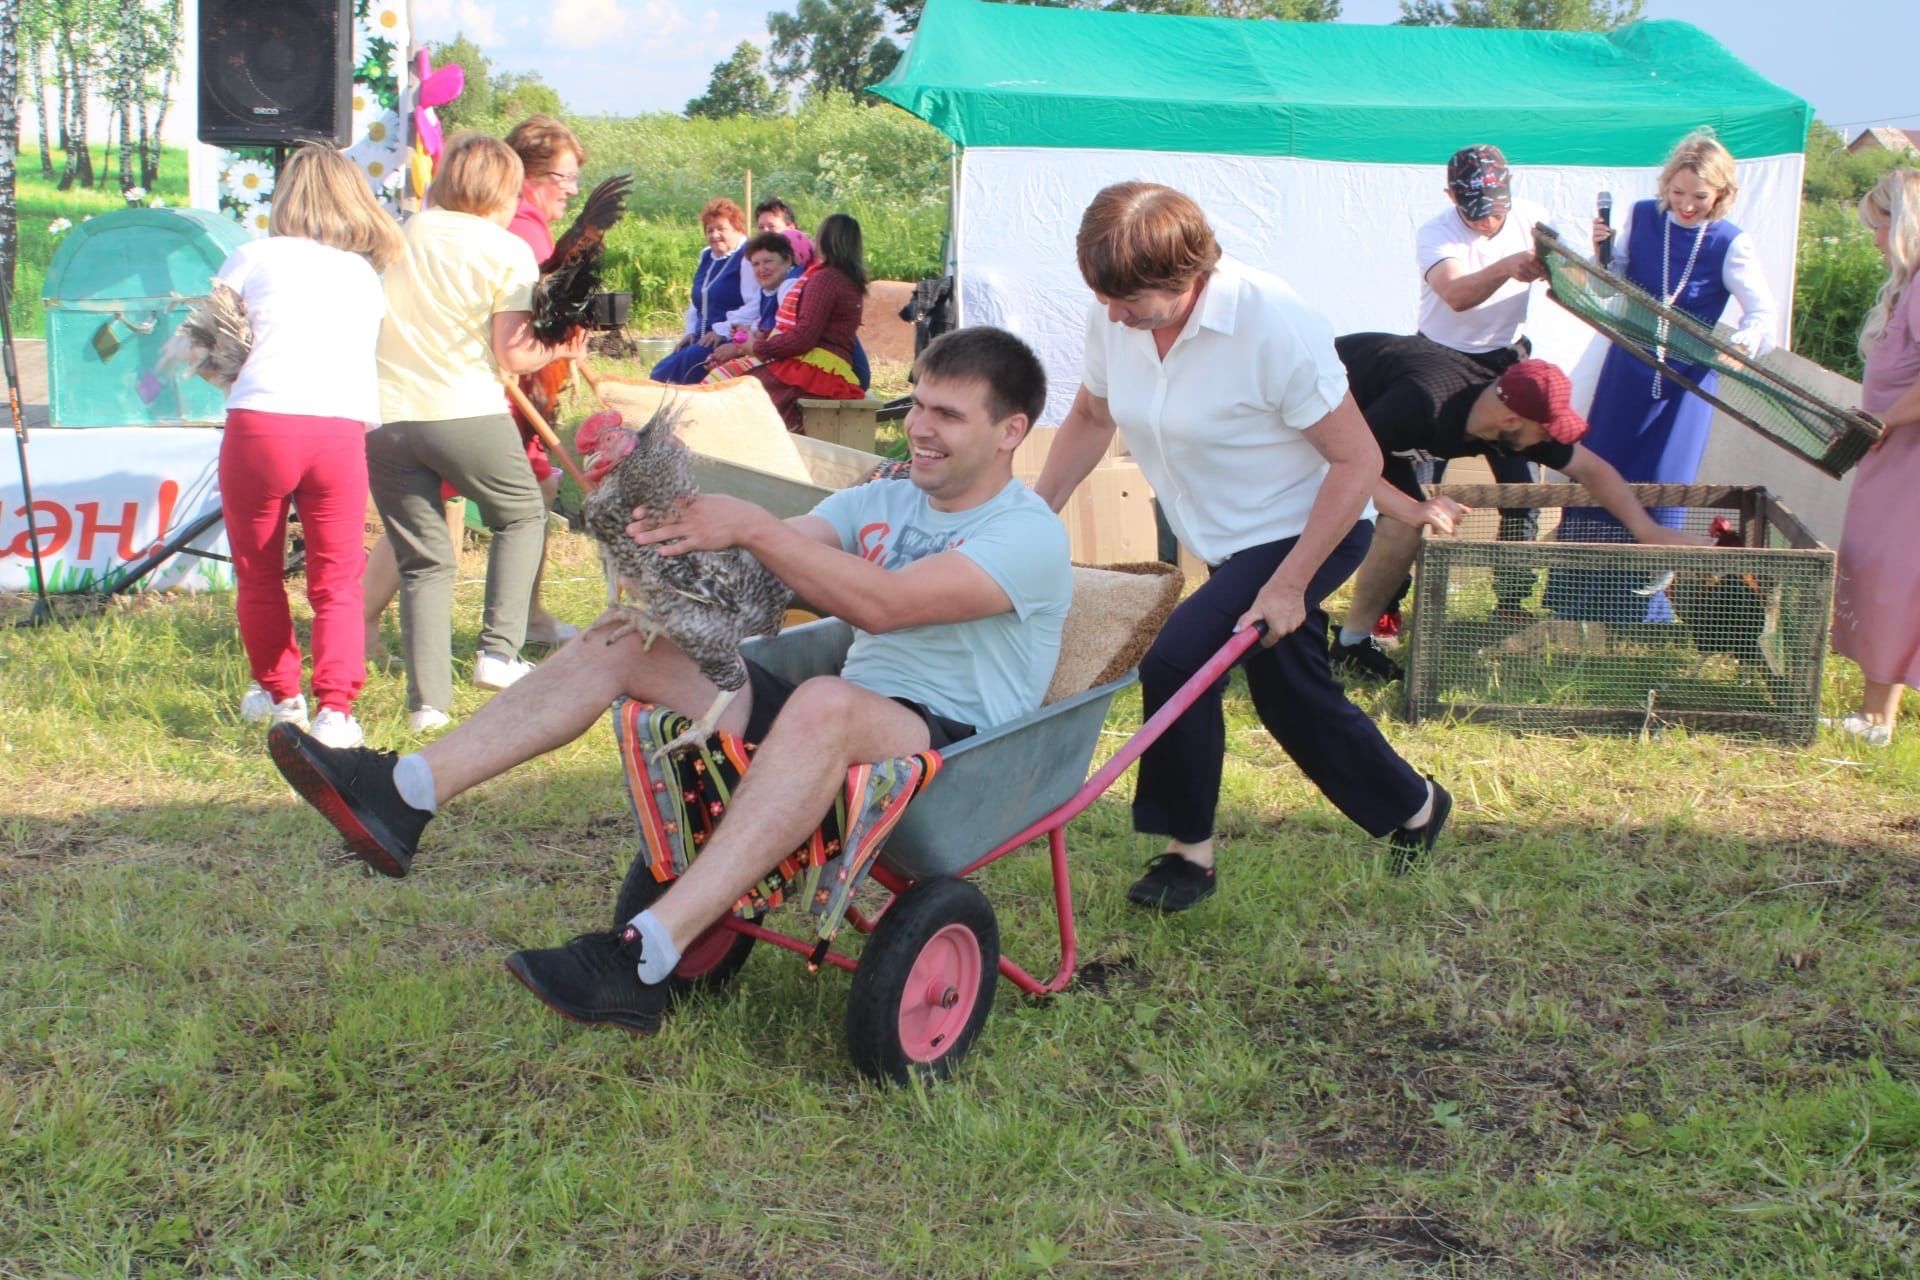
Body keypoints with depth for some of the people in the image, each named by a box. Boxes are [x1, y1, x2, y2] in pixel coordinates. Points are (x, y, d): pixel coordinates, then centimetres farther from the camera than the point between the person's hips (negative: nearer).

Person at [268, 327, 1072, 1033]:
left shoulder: (1030, 535, -8)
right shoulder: (880, 504, 16)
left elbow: (881, 603, -24)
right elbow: (761, 565, 1)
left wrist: (749, 526, -27)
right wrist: (677, 547, -20)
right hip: (829, 739, 7)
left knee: (825, 703, -41)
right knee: (626, 638, -4)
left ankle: (644, 959, -47)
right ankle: (407, 795, -15)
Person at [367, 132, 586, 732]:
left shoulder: (401, 235, 9)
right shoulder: (507, 250, -2)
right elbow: (512, 355, -8)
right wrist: (558, 350, 10)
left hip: (382, 415, 4)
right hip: (466, 413, -3)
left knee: (423, 561, 10)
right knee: (522, 514, 21)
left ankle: (428, 701, 3)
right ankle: (498, 651, 9)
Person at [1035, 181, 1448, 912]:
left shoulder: (1273, 325, -30)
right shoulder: (1113, 317, -12)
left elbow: (1358, 460, -25)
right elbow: (1091, 419, 7)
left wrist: (1288, 583, -26)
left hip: (1308, 530, -7)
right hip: (1225, 540, 7)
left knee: (1175, 662, -22)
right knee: (1290, 697, 17)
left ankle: (1188, 850, -4)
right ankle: (1414, 808, 40)